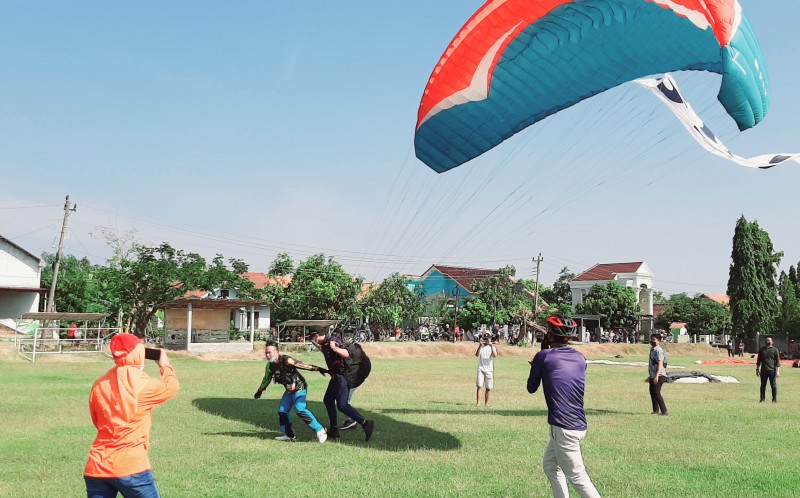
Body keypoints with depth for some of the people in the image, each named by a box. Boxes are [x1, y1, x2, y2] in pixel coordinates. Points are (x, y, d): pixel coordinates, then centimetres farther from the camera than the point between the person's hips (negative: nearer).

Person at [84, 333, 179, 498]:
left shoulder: (99, 385, 6)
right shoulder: (142, 384, -9)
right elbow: (171, 386, 11)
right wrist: (165, 366, 29)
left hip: (97, 467, 5)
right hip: (130, 467, -5)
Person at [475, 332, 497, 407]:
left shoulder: (492, 347, 4)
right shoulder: (480, 347, 7)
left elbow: (495, 355, -16)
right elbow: (477, 355, -12)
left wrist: (491, 346, -24)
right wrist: (480, 345, -21)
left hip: (489, 370, 0)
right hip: (481, 369, 0)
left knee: (488, 388, 4)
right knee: (479, 386, -9)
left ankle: (486, 403, 13)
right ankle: (478, 402, -9)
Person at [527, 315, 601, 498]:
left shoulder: (543, 356, -8)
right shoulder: (580, 358, 8)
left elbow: (532, 388, 5)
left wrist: (536, 368, 22)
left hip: (563, 429, -7)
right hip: (578, 425, 7)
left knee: (577, 477, -4)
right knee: (550, 466, 23)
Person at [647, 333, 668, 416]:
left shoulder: (659, 350, -13)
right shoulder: (652, 350, 17)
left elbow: (660, 364, -22)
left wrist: (656, 376, -30)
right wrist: (650, 377, 28)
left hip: (659, 376, -10)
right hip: (653, 376, 10)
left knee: (656, 393, -15)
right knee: (652, 393, 15)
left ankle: (664, 412, -13)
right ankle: (656, 411, 25)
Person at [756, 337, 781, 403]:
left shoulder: (775, 350, 2)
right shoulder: (762, 350, 12)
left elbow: (778, 361, -1)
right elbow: (758, 360, 16)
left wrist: (778, 371, -8)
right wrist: (757, 369, 11)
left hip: (772, 370, -3)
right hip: (763, 370, 3)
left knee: (774, 385, -1)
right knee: (763, 385, 6)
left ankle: (774, 399, 7)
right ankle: (762, 399, 12)